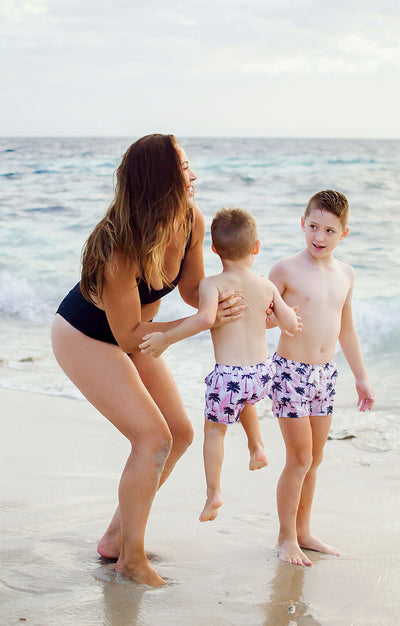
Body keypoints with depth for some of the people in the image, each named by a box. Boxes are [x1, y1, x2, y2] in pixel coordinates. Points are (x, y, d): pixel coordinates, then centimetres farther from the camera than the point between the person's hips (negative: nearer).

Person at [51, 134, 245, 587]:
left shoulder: (192, 222, -16)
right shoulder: (121, 250, -37)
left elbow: (191, 288, 1)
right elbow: (128, 335, -27)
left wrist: (224, 303, -21)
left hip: (129, 334, 8)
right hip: (84, 339, -8)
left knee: (180, 433, 7)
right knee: (153, 439, -16)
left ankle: (117, 537, 20)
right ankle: (132, 558, 2)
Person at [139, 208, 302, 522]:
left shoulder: (212, 284, -11)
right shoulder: (267, 286, 2)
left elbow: (206, 318, -30)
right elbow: (291, 324, 3)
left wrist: (165, 338, -23)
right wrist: (292, 316, 26)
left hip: (229, 375, -4)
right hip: (263, 372, 4)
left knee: (215, 428, 17)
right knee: (244, 399, 39)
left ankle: (213, 493, 15)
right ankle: (257, 447, 35)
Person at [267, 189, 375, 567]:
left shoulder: (345, 274, 8)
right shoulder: (286, 271, -10)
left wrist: (361, 377, 21)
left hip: (326, 373, 6)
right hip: (291, 371, -6)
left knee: (315, 458, 13)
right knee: (299, 459, -2)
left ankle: (303, 532, 26)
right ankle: (286, 537, 13)